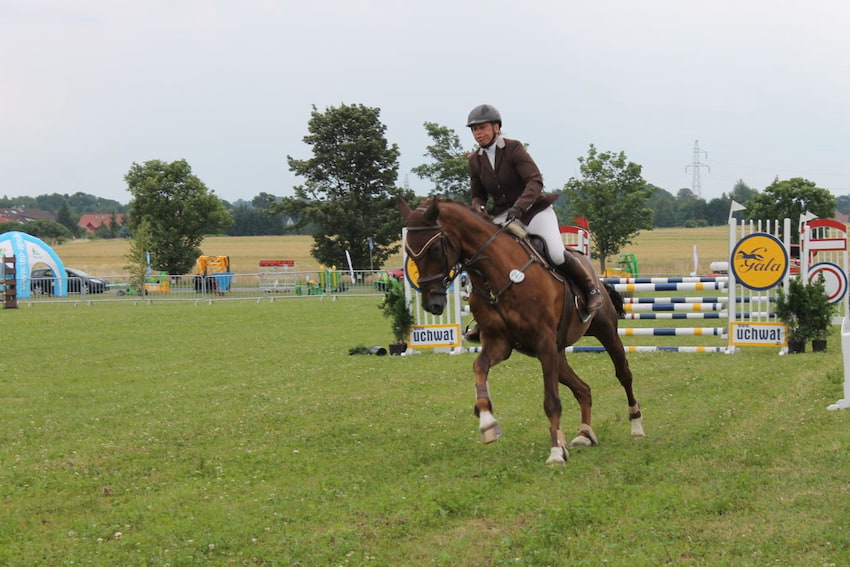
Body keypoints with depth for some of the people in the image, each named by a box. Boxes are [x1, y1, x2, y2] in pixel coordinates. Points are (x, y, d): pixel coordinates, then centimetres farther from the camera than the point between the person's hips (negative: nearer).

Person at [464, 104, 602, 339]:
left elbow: (535, 181, -22)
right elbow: (478, 195, 13)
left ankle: (590, 286, 3)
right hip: (502, 216, 5)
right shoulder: (475, 160, 4)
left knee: (556, 254, -26)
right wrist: (479, 209, -11)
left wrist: (519, 206, -37)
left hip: (534, 210, -5)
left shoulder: (514, 149, -12)